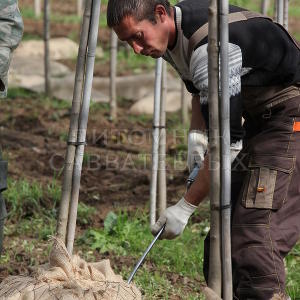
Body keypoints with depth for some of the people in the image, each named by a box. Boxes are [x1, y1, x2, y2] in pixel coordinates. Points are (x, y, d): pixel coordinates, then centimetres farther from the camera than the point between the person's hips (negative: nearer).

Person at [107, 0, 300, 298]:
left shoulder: (211, 47, -30)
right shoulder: (172, 38, 0)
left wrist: (185, 207, -22)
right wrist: (196, 134, 6)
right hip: (258, 117, 10)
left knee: (256, 237, -20)